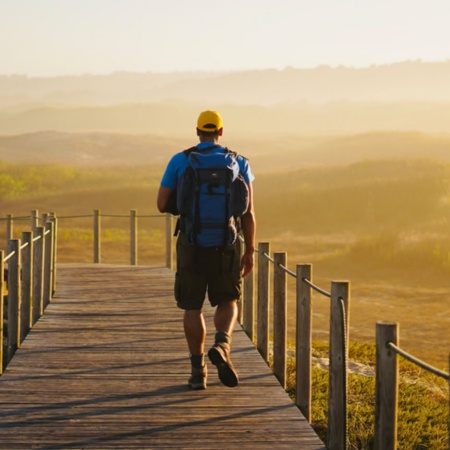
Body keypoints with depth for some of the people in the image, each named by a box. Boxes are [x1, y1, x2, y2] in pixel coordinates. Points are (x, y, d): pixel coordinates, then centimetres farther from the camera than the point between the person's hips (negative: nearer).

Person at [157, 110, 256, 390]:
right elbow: (249, 212, -1)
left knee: (193, 307, 12)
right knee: (227, 302, 16)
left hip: (191, 243, 0)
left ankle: (198, 371, 8)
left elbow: (162, 205, 1)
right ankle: (222, 346, -13)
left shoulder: (179, 161, 0)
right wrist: (250, 251, 5)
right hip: (226, 245, 0)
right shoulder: (239, 163, 2)